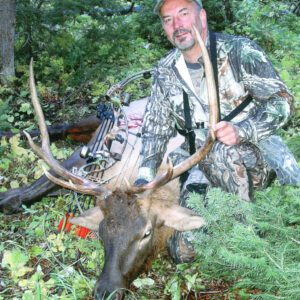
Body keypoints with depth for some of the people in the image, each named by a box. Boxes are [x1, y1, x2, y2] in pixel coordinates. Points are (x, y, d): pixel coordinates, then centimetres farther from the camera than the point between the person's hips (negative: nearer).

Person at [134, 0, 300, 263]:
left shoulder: (238, 51, -9)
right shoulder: (165, 72, 4)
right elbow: (156, 127, 8)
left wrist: (241, 130, -32)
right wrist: (145, 175, -7)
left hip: (255, 153, -3)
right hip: (205, 165, 4)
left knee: (220, 152, -39)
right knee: (184, 251, -12)